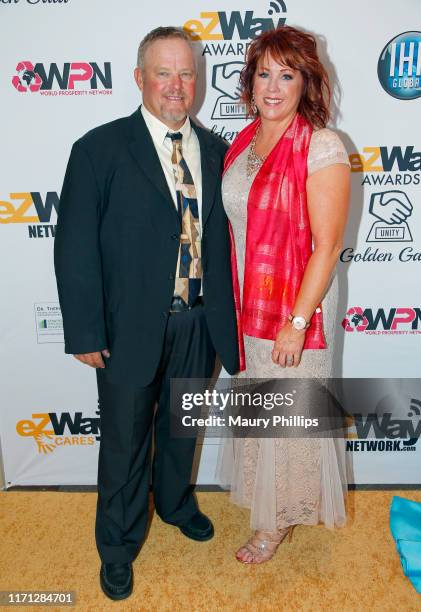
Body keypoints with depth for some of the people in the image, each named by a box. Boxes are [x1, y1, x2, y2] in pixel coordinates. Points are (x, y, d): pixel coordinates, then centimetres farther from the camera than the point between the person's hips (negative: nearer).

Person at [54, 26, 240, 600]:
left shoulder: (214, 150, 3)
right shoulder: (100, 149, -9)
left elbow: (221, 235, 5)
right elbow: (76, 248, -10)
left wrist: (224, 312, 1)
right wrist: (86, 333, -13)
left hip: (199, 321, 4)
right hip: (130, 328, -3)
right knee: (124, 442, 14)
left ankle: (176, 502, 54)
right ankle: (119, 546, 40)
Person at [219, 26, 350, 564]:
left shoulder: (322, 148, -15)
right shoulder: (243, 142, 5)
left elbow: (327, 245, -18)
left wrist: (297, 321, -20)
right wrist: (232, 298, 10)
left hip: (296, 302, -6)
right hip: (246, 298, 7)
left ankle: (279, 517, 35)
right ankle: (260, 491, 47)